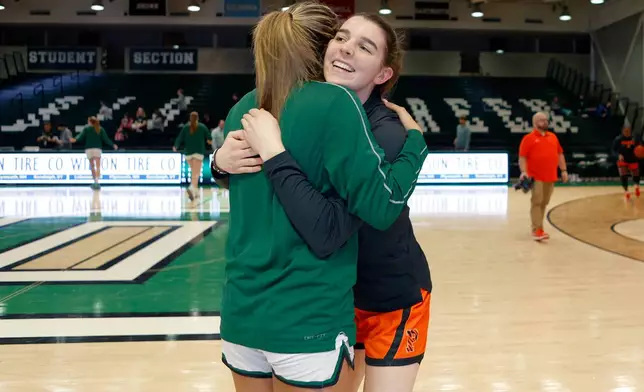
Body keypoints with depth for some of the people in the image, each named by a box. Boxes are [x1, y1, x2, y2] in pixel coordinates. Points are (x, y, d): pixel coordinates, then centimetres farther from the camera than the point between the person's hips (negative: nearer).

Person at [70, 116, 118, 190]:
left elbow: (81, 137, -7)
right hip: (98, 149, 0)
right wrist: (113, 145, 12)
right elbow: (105, 139, 5)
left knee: (92, 166, 12)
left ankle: (95, 182, 15)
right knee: (98, 166, -7)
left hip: (89, 149, 1)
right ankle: (97, 182, -23)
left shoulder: (86, 129, 7)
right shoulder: (100, 129, 8)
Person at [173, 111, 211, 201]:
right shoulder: (202, 127, 1)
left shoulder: (185, 127, 6)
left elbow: (180, 138, 1)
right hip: (198, 152, -3)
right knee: (196, 173, -11)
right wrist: (209, 140, 32)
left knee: (193, 172, 19)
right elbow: (209, 139, 8)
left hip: (188, 152, 3)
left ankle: (195, 191, 24)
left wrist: (175, 147, 17)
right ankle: (192, 188, -35)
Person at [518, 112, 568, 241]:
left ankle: (538, 228, 17)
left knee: (544, 203, 9)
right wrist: (524, 172, -20)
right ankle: (537, 230, -9)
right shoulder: (528, 138, -3)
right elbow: (522, 157, -8)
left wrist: (563, 170, 12)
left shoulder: (553, 137, 15)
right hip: (536, 177, -6)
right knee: (536, 202, -8)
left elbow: (559, 154, 19)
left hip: (551, 177, 6)